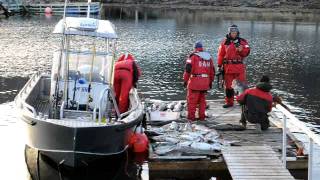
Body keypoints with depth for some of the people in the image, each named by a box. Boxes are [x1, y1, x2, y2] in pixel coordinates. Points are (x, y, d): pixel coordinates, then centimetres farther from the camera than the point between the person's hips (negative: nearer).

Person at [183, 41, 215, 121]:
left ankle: (191, 116, 6)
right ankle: (202, 116, 17)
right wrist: (210, 82, 25)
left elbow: (188, 69, -13)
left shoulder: (193, 56, -6)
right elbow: (212, 71, 17)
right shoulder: (208, 57, 13)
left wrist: (185, 80, -7)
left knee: (192, 99, 4)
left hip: (195, 82, -5)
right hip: (205, 83, 6)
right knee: (202, 99, 16)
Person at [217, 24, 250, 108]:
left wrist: (241, 50, -24)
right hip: (227, 67, 1)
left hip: (239, 67, -1)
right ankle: (229, 102, 17)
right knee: (228, 85, 7)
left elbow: (247, 52, -3)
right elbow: (220, 54, 7)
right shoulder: (225, 42, 6)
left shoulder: (242, 41, 5)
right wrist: (219, 66, 3)